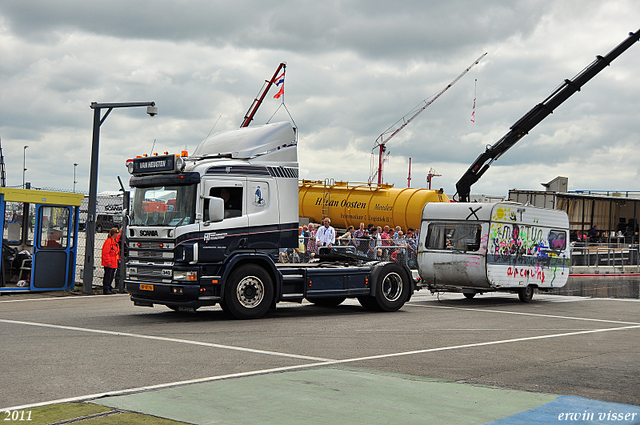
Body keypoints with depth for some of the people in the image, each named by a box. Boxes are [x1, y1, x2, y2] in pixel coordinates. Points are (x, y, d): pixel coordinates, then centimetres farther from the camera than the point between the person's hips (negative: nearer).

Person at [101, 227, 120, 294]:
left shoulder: (115, 241, 13)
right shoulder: (108, 241, -14)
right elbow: (105, 252, -17)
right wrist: (108, 262, -18)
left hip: (114, 263, 9)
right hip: (109, 264, -9)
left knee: (111, 276, 12)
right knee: (107, 276, -6)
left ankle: (109, 288, 19)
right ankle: (106, 289, -2)